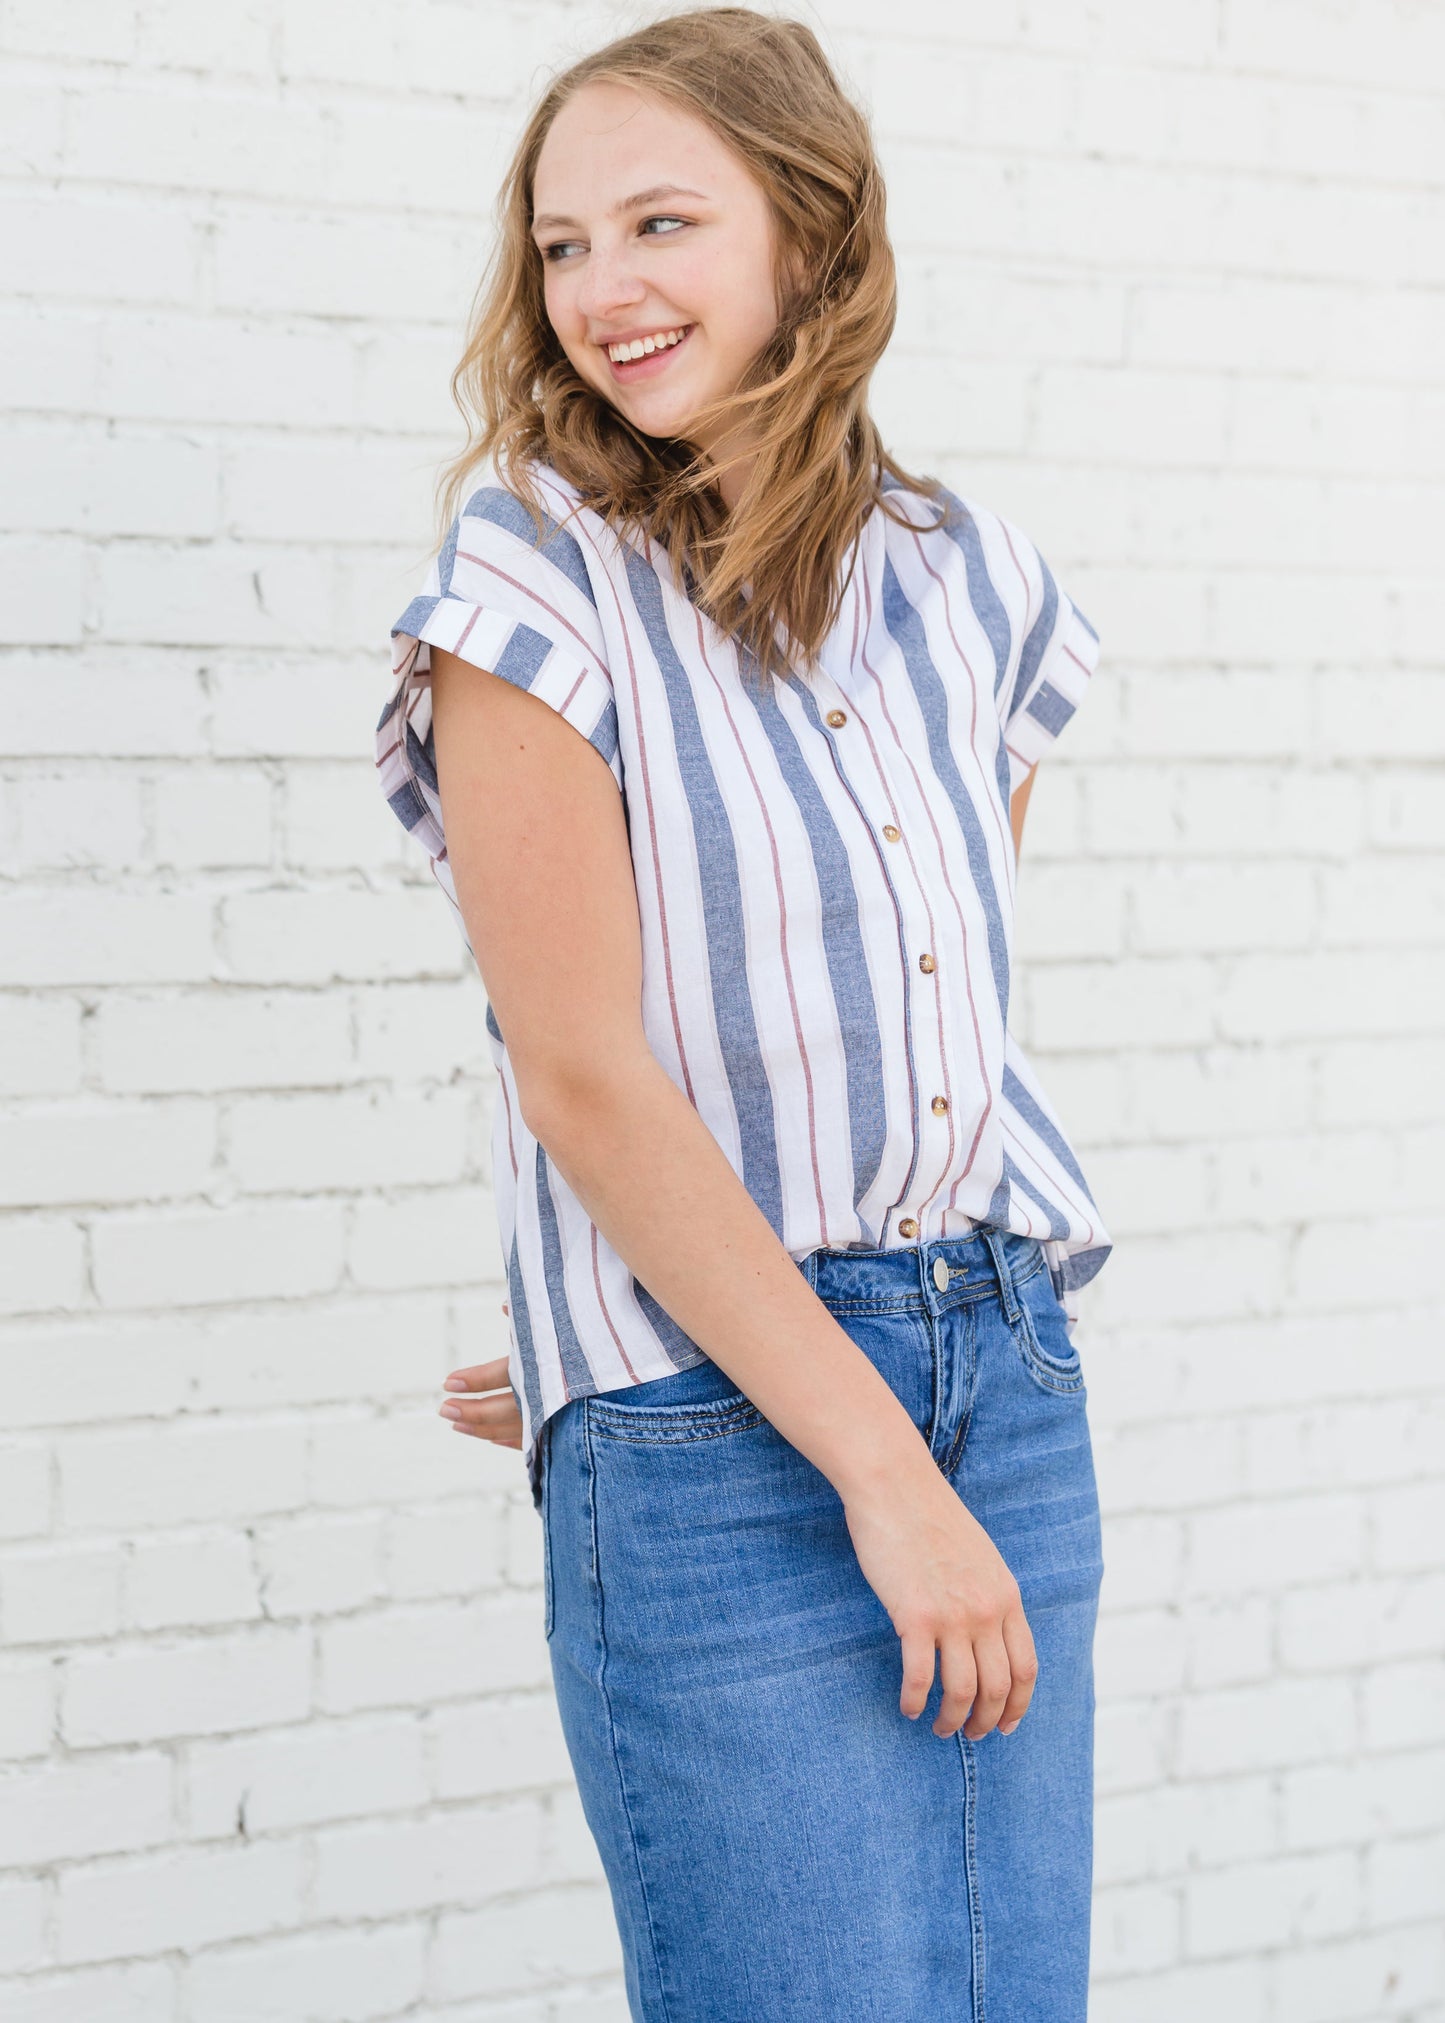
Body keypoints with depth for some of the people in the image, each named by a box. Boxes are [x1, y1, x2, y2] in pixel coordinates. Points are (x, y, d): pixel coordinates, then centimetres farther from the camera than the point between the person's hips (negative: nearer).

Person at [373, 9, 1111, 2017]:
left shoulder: (973, 587, 9)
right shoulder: (537, 575, -5)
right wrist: (881, 1468, -15)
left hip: (1009, 1385, 5)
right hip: (717, 1452, -5)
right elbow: (586, 1078, -12)